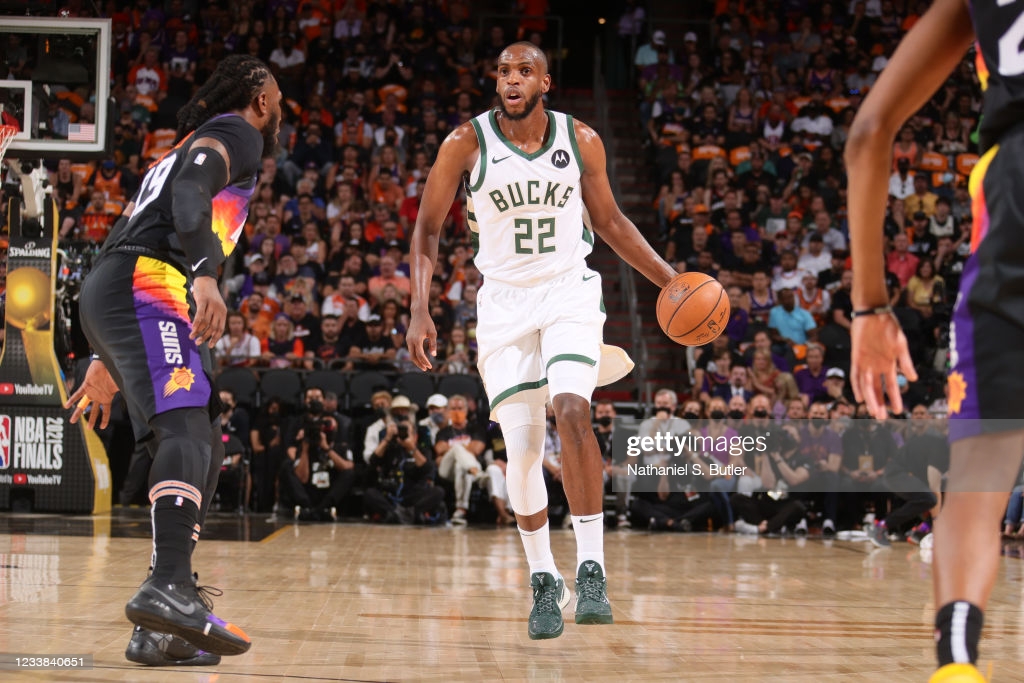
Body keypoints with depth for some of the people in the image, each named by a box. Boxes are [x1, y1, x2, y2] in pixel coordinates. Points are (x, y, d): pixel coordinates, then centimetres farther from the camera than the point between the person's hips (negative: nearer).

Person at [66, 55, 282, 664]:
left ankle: (160, 630, 1)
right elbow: (190, 192, -16)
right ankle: (170, 585, -47)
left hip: (110, 294, 10)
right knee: (187, 428, -26)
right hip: (147, 288, -10)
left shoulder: (189, 146, 35)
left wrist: (108, 359, 33)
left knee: (204, 449, 8)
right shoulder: (237, 132, 6)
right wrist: (205, 276, -32)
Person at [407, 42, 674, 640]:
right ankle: (544, 581, 18)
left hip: (570, 292, 0)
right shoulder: (467, 143, -8)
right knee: (523, 450, -1)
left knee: (572, 410, -25)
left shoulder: (581, 140, -3)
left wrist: (671, 280, 4)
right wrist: (420, 311, -11)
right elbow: (428, 230, -1)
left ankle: (591, 571, -23)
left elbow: (611, 221, 10)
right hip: (505, 302, 0)